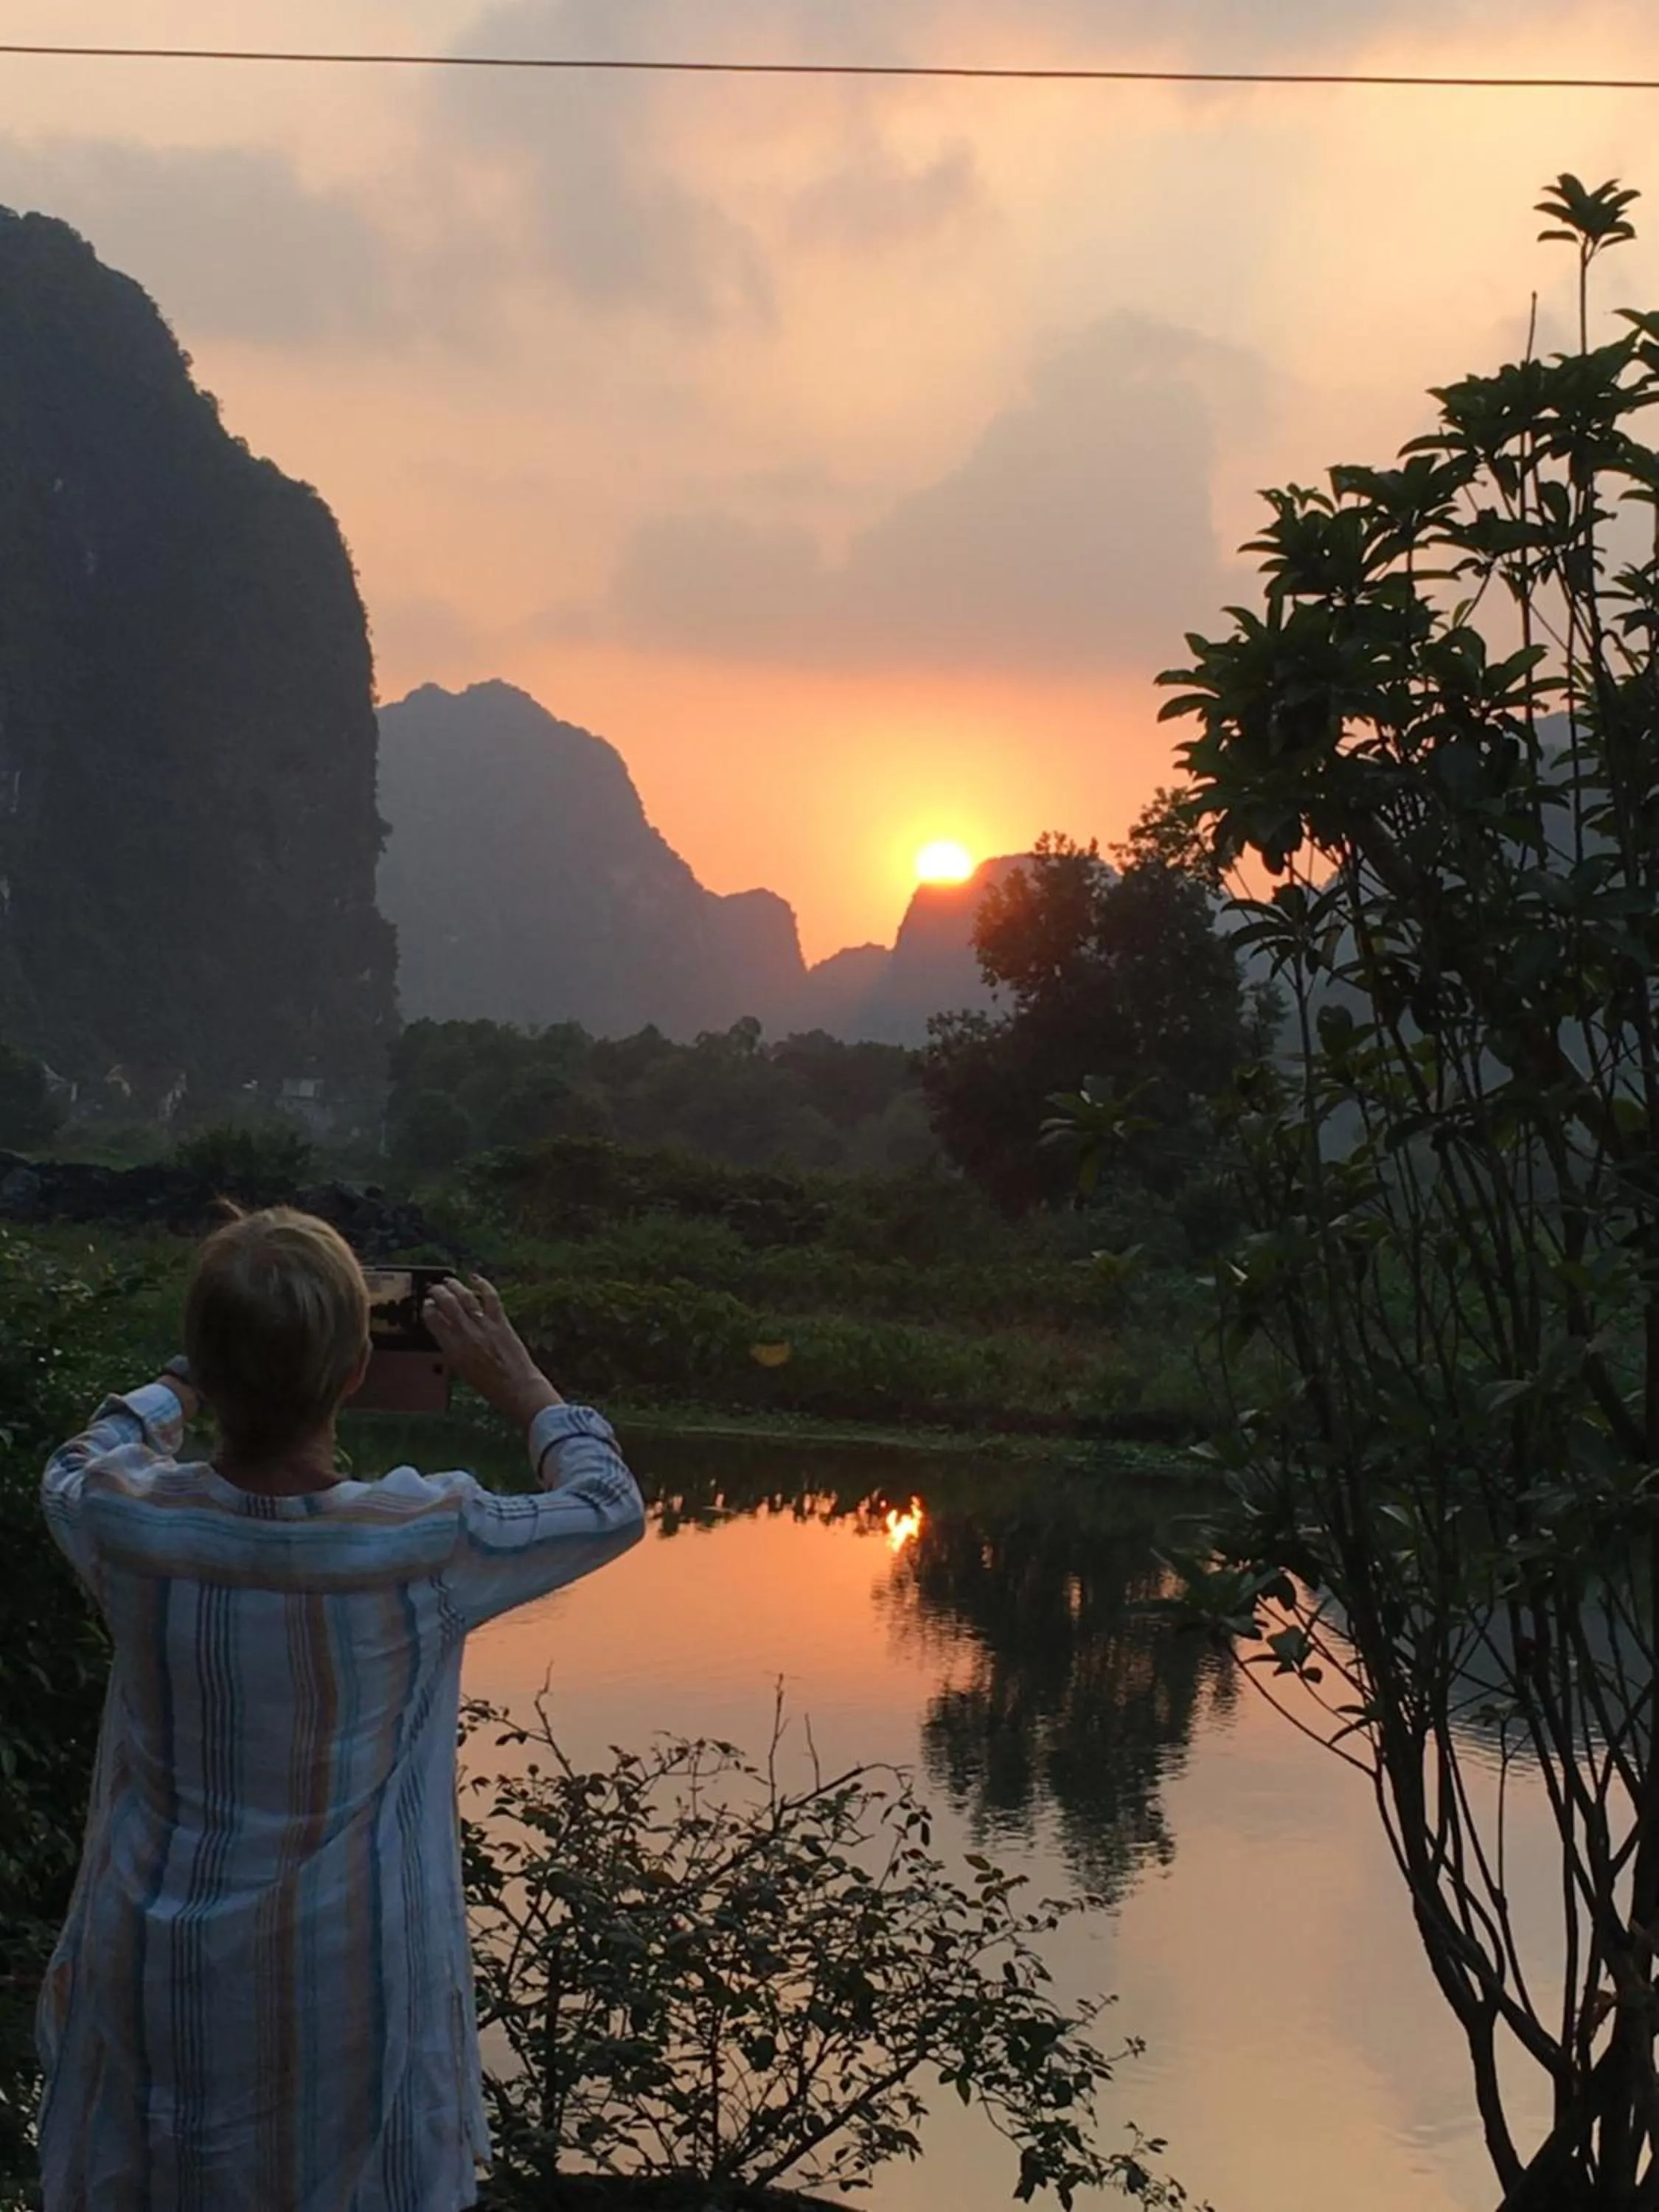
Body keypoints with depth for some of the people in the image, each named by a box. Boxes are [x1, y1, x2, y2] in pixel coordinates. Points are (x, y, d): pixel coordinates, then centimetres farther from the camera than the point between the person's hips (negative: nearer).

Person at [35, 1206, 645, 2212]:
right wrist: (516, 1378, 6)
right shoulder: (426, 1544, -23)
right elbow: (612, 1507, -4)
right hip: (351, 1988, -2)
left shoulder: (126, 1523, -18)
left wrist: (210, 1368, 14)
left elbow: (81, 1462, 9)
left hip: (162, 1982, 2)